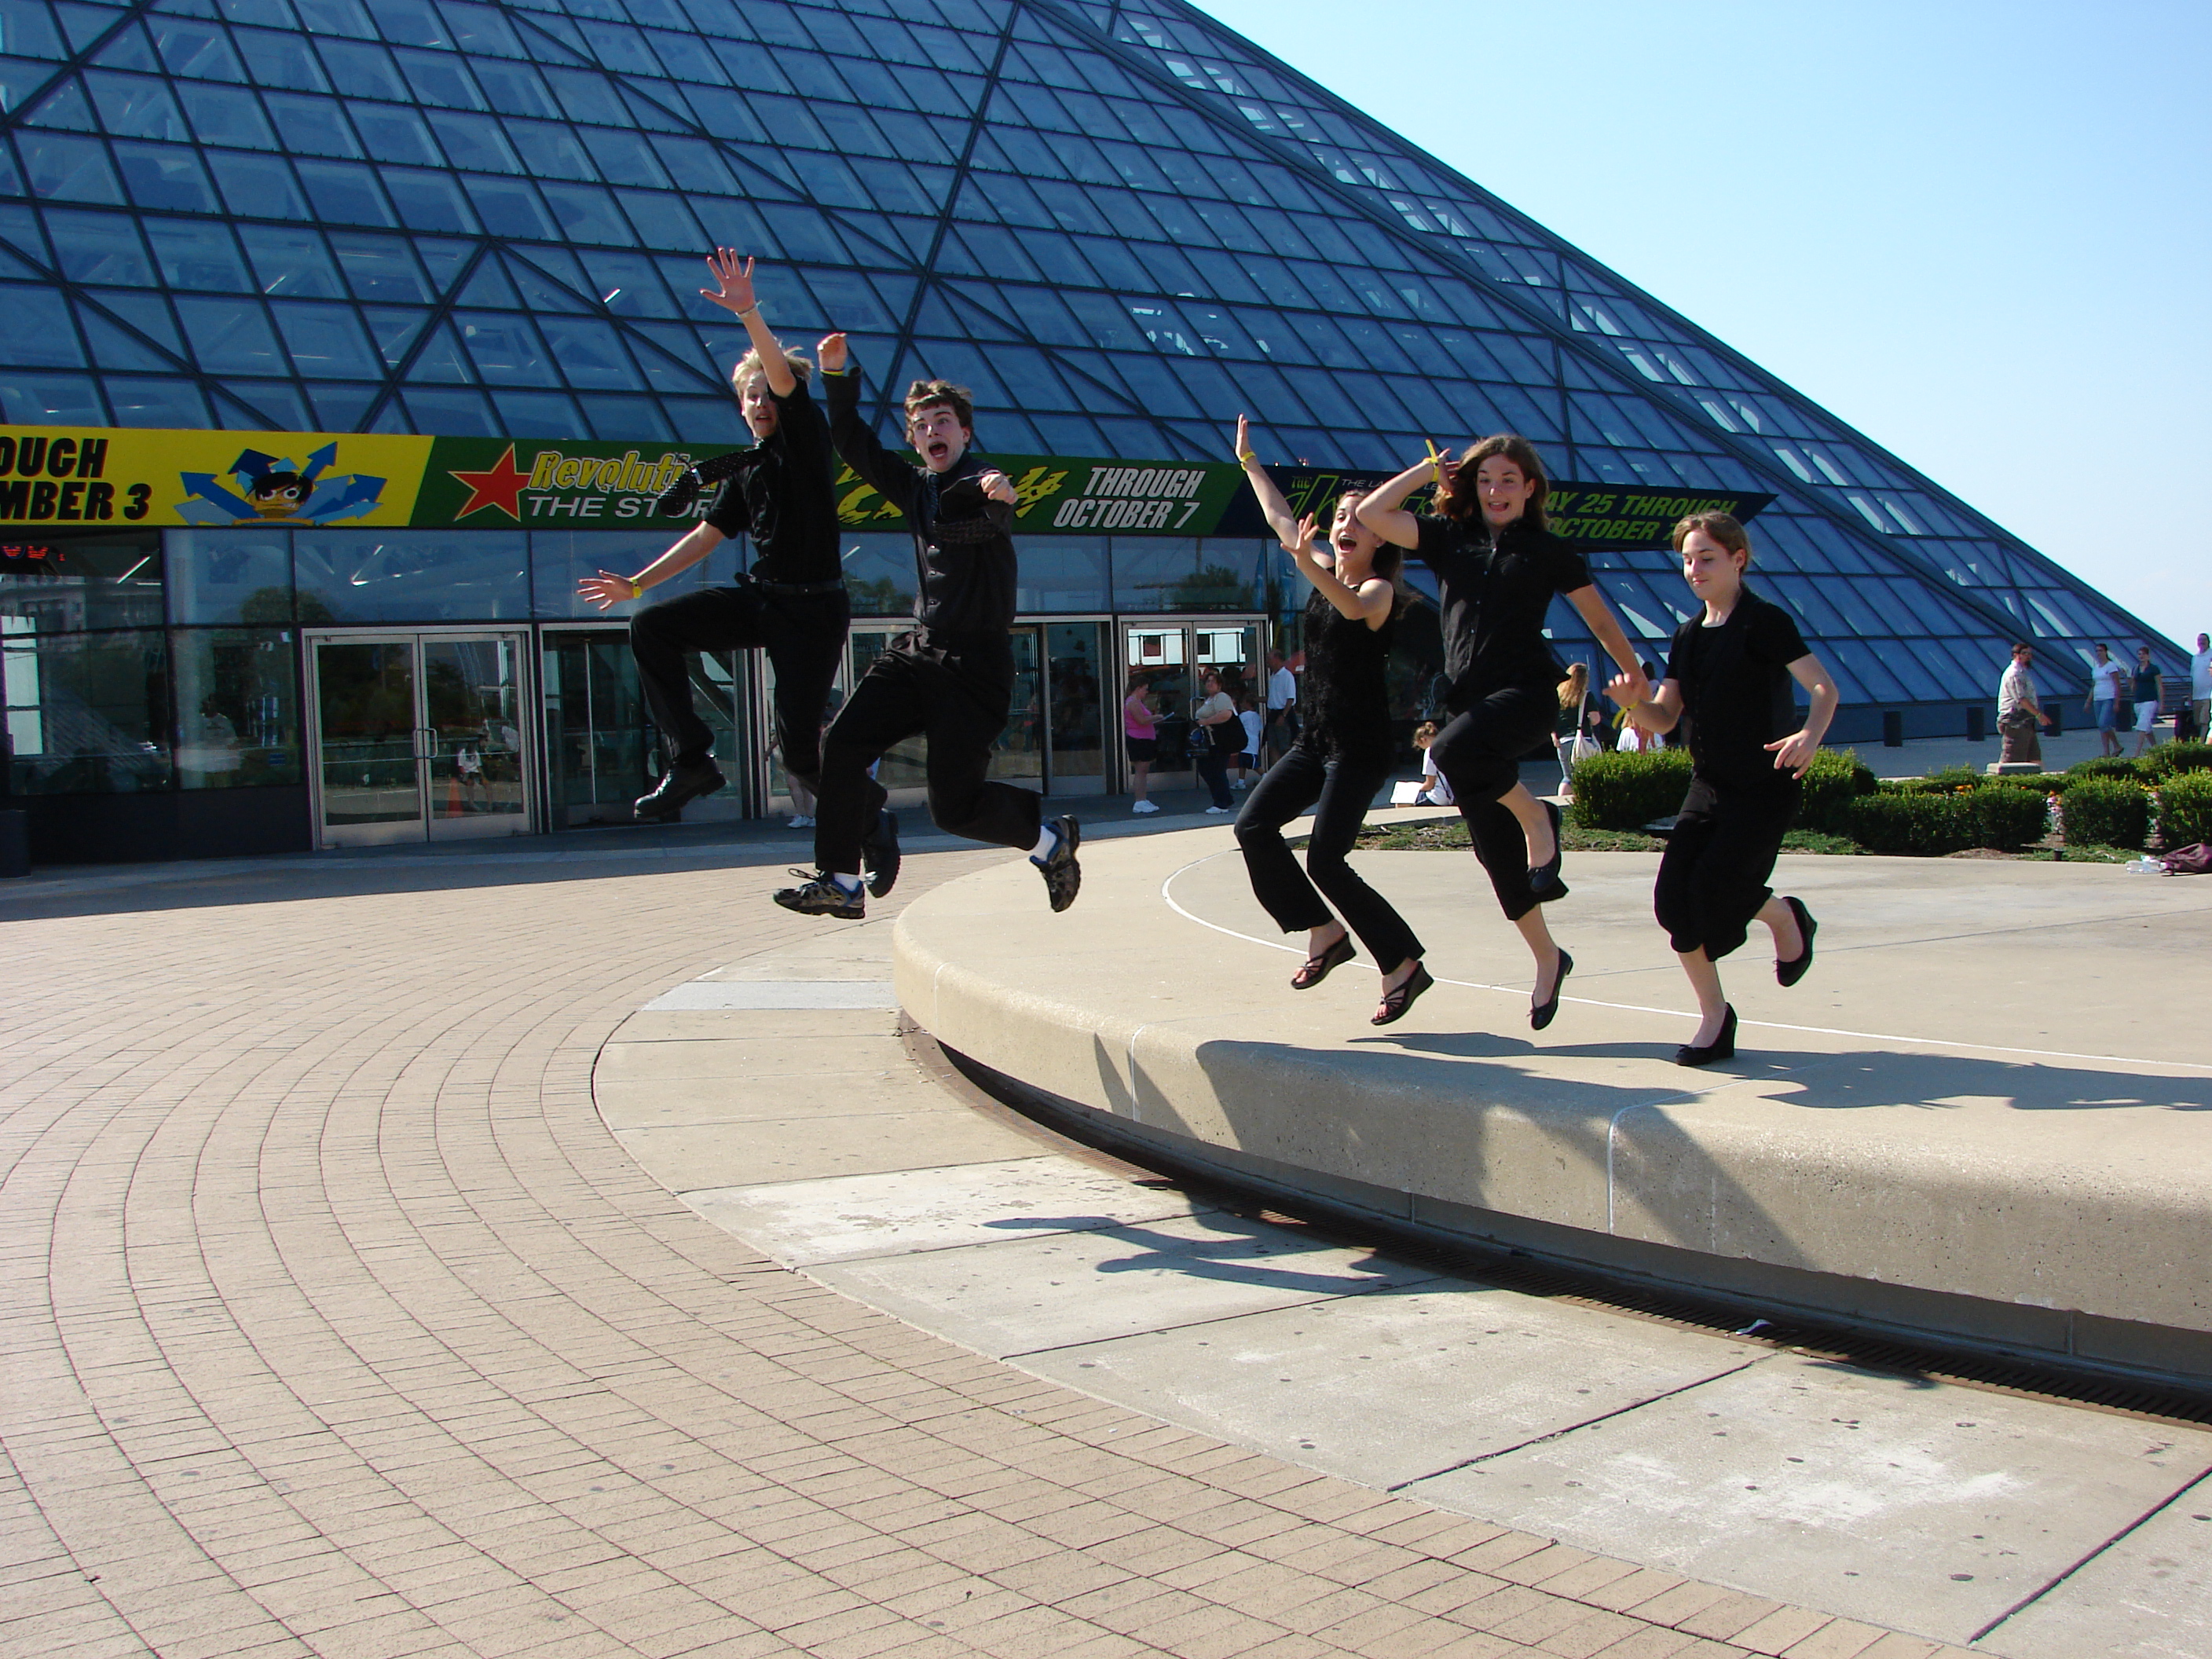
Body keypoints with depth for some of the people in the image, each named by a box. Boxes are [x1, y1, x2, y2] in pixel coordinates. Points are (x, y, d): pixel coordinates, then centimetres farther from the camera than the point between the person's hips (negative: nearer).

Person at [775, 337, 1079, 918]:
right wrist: (838, 375, 6)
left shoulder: (983, 483, -9)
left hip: (977, 662, -7)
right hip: (919, 651, 7)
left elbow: (989, 519, -33)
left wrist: (999, 498, -57)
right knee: (842, 743, -12)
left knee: (955, 807, -8)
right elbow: (855, 445, 19)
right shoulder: (917, 487, 13)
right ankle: (840, 883, -4)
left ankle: (1052, 838, 19)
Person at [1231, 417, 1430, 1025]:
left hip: (1361, 747, -8)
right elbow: (1281, 518, 22)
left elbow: (1354, 607, -36)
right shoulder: (1325, 571, 10)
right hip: (1315, 740, 8)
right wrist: (1248, 460, 28)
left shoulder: (1379, 588, -11)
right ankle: (1324, 932, 5)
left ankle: (1404, 964, -3)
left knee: (1324, 859, -15)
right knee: (1254, 825, -6)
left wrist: (1306, 564, -51)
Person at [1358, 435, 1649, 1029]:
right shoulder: (1448, 538, 11)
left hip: (1528, 690, -4)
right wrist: (1429, 468, 6)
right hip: (1468, 696, 4)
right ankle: (1547, 959, 20)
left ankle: (1537, 818, -11)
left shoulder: (1549, 551, 4)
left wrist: (1639, 684, 14)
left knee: (1454, 750, -36)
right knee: (1495, 849, 5)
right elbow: (1371, 514, 2)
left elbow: (1601, 622, 11)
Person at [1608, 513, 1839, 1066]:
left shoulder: (1764, 622, -10)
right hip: (1710, 784, 6)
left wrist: (1810, 735, -39)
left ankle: (1787, 918, 18)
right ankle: (1714, 1019, 7)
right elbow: (1664, 718, 7)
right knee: (1674, 898, -7)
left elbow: (1824, 688, -19)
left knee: (1716, 889, -17)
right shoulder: (1688, 636, 10)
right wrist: (1635, 702, -16)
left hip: (1767, 785, -6)